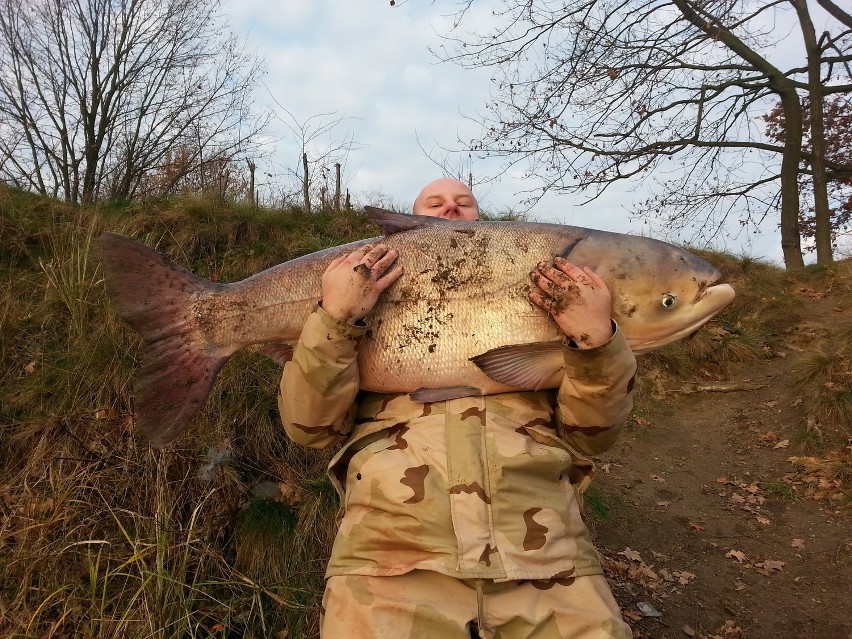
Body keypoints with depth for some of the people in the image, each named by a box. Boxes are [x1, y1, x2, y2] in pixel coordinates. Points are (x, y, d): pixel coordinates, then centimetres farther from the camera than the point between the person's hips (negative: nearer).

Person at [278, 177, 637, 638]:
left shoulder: (535, 299, 17)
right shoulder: (372, 292, 15)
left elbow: (590, 436, 10)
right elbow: (310, 427, 6)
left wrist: (595, 340, -7)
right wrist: (334, 320, -9)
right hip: (390, 552, -1)